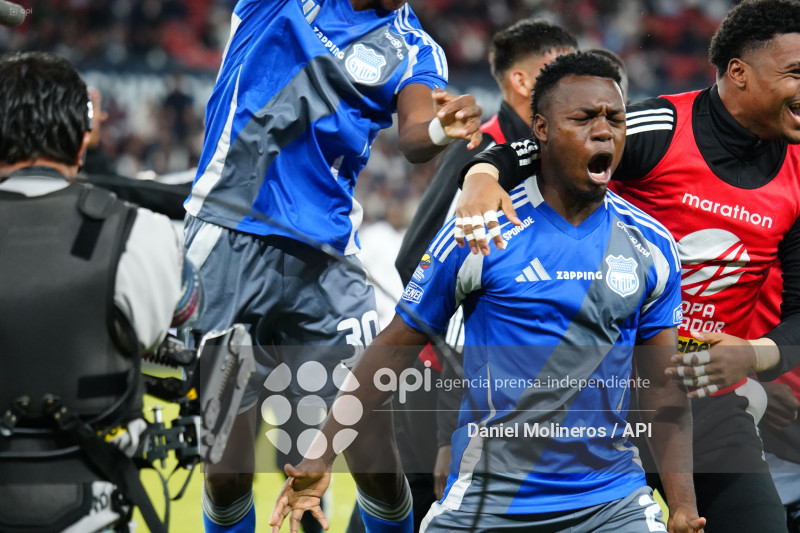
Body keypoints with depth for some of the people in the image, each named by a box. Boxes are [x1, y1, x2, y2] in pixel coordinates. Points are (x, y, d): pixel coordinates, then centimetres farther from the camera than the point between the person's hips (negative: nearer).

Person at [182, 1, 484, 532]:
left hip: (325, 259, 2)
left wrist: (442, 129, -35)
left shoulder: (410, 46, 8)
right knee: (228, 467, -2)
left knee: (375, 457, -3)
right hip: (227, 243, -2)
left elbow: (413, 136, -11)